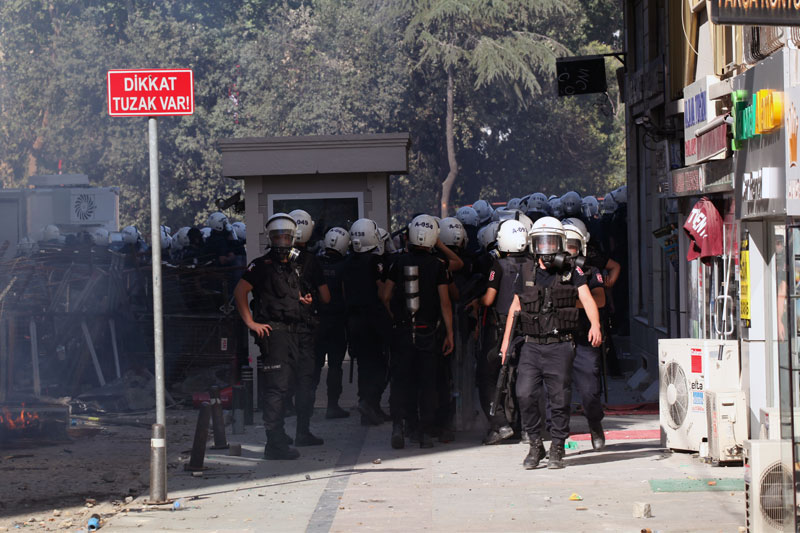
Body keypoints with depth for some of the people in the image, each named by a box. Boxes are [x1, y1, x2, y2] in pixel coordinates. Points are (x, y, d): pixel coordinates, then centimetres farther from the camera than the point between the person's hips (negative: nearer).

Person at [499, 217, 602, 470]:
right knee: (525, 395, -9)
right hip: (531, 346, 2)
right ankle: (535, 445, 6)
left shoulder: (571, 273, 3)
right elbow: (515, 307, 20)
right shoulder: (526, 275, 10)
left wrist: (595, 325, -27)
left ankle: (557, 449, 12)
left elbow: (588, 300, -9)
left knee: (559, 399, 0)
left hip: (560, 347, -2)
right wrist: (506, 339, 17)